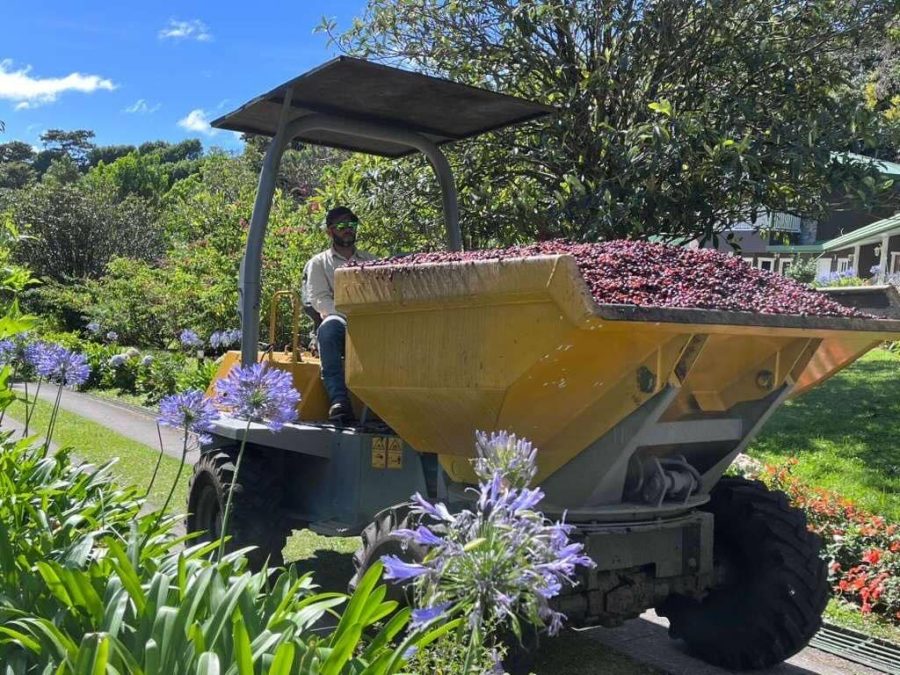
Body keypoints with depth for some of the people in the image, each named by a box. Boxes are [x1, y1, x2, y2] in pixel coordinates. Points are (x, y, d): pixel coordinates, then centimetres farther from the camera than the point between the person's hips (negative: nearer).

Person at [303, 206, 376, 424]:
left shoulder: (371, 261, 25)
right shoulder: (318, 263, 17)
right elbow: (319, 300, 1)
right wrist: (349, 317, -16)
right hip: (338, 321, -2)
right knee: (330, 326, -39)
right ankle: (339, 400, -44)